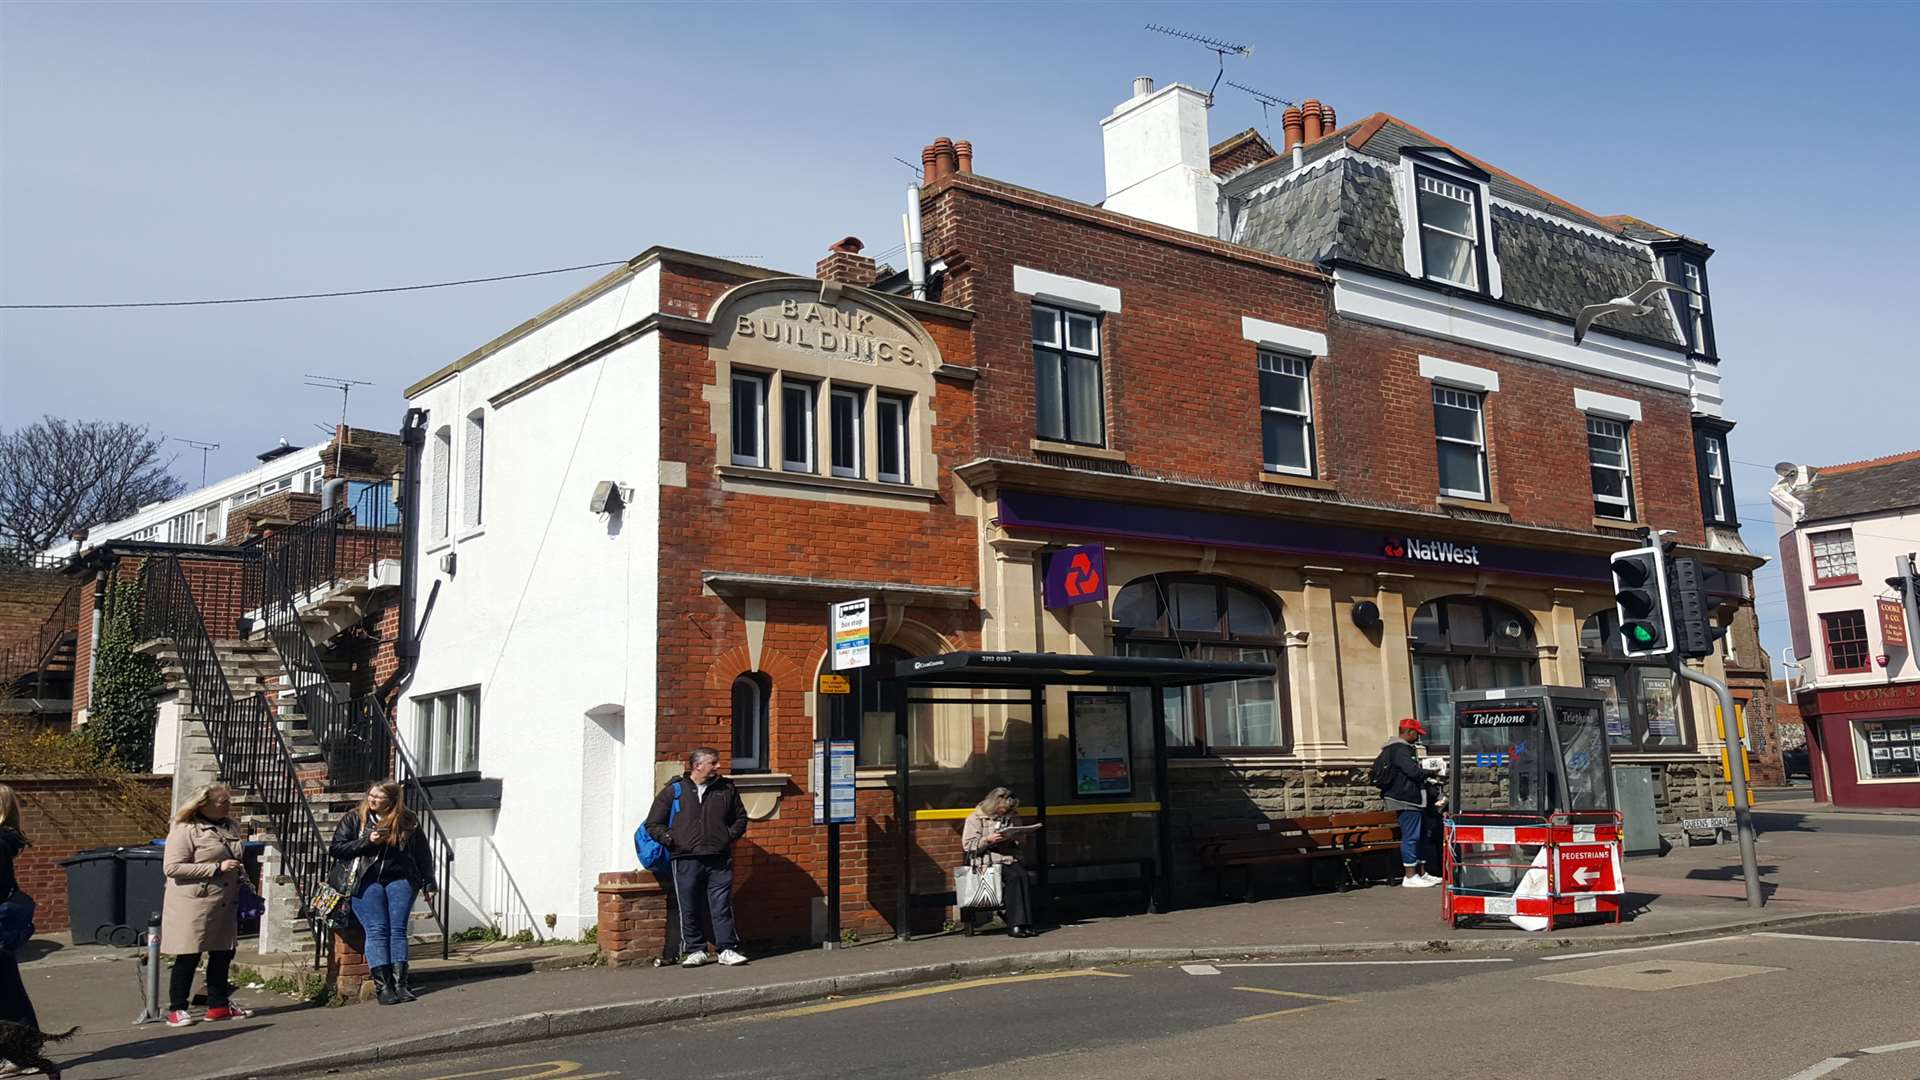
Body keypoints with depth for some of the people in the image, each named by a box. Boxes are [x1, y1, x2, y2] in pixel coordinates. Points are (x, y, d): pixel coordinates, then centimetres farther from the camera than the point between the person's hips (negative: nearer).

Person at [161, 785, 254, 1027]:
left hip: (226, 905, 7)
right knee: (188, 956, 0)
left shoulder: (233, 827, 13)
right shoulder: (184, 830, -10)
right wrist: (217, 867, -21)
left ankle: (218, 1005, 23)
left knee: (223, 954, 11)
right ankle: (177, 1009, 12)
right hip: (194, 906, -7)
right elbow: (172, 867, -19)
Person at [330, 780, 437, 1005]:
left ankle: (400, 983, -14)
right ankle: (382, 985, -16)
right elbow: (335, 849, 3)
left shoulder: (408, 822, 11)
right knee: (377, 930, -14)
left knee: (398, 929, -12)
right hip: (365, 881, -1)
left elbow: (423, 855, 16)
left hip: (399, 879, 1)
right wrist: (367, 841, -9)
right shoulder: (354, 819, 9)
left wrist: (428, 884, 12)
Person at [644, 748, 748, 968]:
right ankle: (696, 951, 15)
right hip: (686, 861, -1)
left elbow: (740, 818, 24)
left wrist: (731, 836, 8)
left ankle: (727, 949, 6)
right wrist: (671, 840, -3)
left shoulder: (727, 790, 12)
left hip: (719, 860, 1)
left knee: (722, 907, 0)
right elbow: (653, 824, 9)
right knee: (689, 910, 4)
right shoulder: (674, 791, 5)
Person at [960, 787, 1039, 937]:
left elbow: (1019, 843, 27)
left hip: (1009, 859, 4)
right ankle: (1016, 924, -31)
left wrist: (1014, 838, 2)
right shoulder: (975, 819, 5)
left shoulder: (1011, 818, 18)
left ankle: (1026, 923, -30)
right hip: (987, 862, -4)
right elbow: (967, 845, -2)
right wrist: (988, 840, -16)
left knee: (1024, 876, -28)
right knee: (1014, 877, -31)